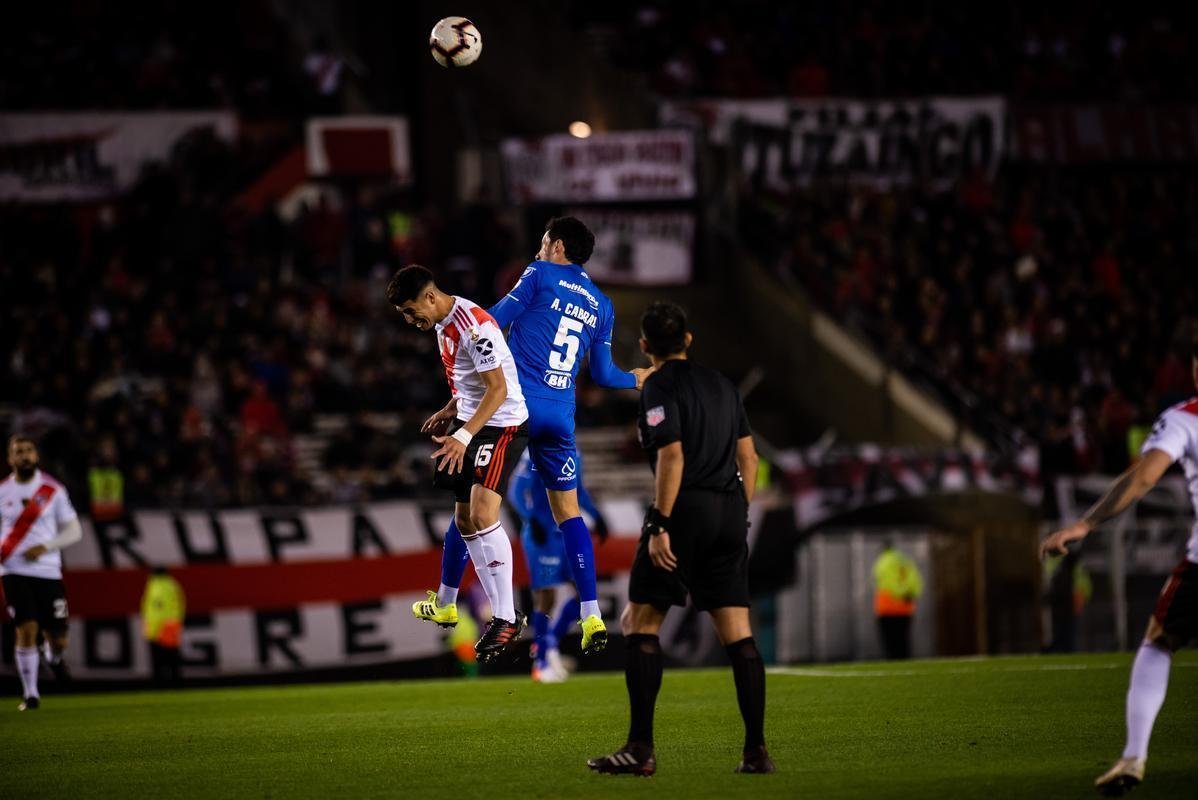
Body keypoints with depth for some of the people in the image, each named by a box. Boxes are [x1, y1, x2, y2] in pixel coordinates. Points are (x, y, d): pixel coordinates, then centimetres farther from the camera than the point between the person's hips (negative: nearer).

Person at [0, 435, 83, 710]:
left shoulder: (53, 490, 1)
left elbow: (74, 531, 2)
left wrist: (45, 547, -13)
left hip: (48, 571, 1)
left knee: (57, 638, 2)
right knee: (26, 630, -14)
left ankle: (55, 657, 40)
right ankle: (30, 695, -5)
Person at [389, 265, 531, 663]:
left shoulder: (474, 326, -21)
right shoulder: (442, 323, 10)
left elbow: (498, 389, -24)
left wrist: (463, 436, -29)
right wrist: (450, 411, 17)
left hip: (503, 424, -10)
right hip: (472, 421, 10)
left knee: (482, 514, -21)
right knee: (464, 521, 9)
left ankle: (506, 618, -19)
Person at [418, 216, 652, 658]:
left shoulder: (541, 275, 3)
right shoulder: (602, 305, 16)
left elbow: (494, 321, -3)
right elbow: (603, 373, 19)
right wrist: (635, 378, 39)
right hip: (560, 416, 4)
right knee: (569, 511, 10)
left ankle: (445, 599, 14)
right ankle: (591, 617, -1)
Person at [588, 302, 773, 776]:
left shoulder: (660, 387, -5)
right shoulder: (721, 385, 16)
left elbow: (672, 456, -15)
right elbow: (748, 456, 16)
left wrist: (659, 526, -16)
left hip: (685, 510, -6)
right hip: (729, 512, 6)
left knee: (639, 624, 0)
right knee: (737, 633, 4)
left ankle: (641, 749, -7)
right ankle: (756, 750, 0)